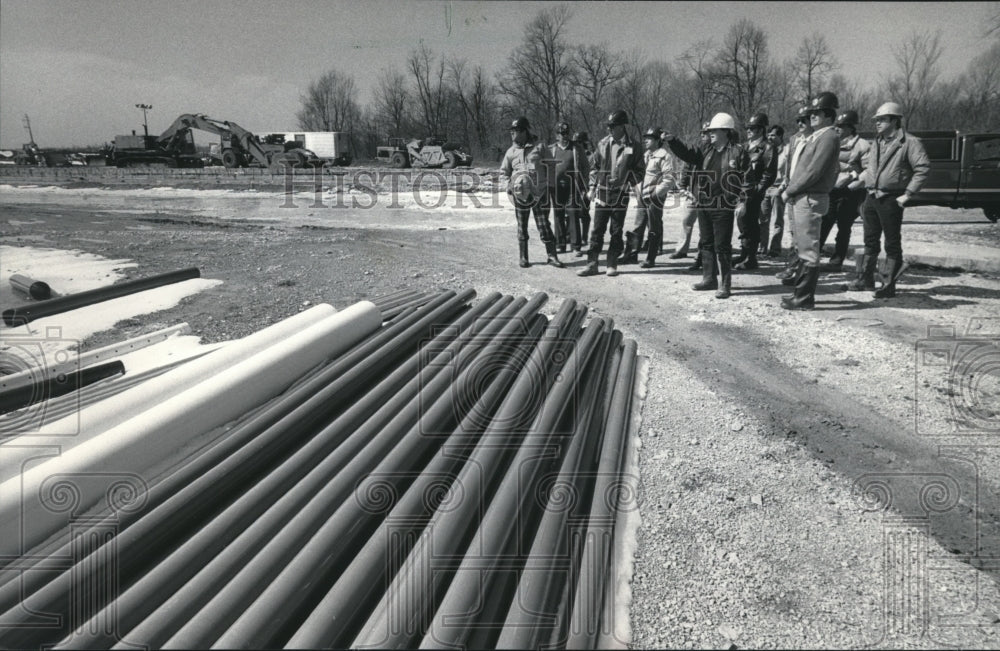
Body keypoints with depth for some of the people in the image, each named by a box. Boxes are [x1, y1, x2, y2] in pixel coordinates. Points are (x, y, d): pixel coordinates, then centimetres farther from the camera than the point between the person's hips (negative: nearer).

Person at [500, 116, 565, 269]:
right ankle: (523, 258, 17)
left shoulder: (539, 148, 1)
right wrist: (509, 185, 0)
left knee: (543, 225, -2)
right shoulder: (511, 151, 7)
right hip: (520, 194, 2)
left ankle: (552, 256, 5)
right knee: (522, 227, 7)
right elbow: (504, 172, 15)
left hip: (539, 192, -2)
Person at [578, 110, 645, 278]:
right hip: (602, 193, 2)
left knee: (616, 231, 5)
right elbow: (594, 167, 12)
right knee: (597, 230, 2)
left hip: (620, 194, -2)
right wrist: (592, 186, 5)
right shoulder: (603, 143, 4)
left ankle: (612, 264, 14)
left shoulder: (632, 147, -2)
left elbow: (639, 170, 4)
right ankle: (591, 264, 6)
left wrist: (627, 182, -11)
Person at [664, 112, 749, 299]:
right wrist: (671, 141, -13)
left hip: (723, 208, -7)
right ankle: (709, 279, 26)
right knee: (706, 244, 14)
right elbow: (686, 153, 1)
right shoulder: (706, 152, 12)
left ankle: (725, 285, 2)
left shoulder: (737, 152, -6)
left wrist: (743, 201, -14)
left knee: (722, 246, -4)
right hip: (703, 205, 7)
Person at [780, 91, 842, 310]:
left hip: (810, 199, -10)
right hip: (798, 199, 10)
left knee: (808, 251, -6)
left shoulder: (829, 138, -11)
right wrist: (790, 191, 9)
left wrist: (789, 191, -11)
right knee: (803, 249, 14)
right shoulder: (814, 138, 19)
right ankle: (801, 293, 22)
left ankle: (804, 298, -2)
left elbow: (814, 171, -18)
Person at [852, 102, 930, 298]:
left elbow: (923, 168, -13)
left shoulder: (909, 142, -8)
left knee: (892, 244, -1)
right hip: (872, 198, 7)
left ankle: (888, 285, 3)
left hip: (891, 199, -7)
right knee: (870, 241, 13)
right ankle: (867, 278, 24)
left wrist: (908, 194, -15)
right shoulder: (877, 142, 15)